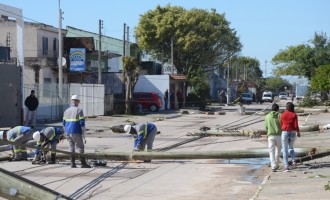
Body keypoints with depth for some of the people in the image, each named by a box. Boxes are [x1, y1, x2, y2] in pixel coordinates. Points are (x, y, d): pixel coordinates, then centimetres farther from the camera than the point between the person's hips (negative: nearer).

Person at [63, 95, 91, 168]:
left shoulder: (66, 111, 11)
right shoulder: (79, 110, -7)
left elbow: (64, 124, 14)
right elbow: (82, 123, -11)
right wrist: (83, 134, -6)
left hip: (68, 133, 6)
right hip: (76, 133, -6)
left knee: (71, 148, 10)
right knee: (80, 148, 1)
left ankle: (73, 164, 8)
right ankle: (83, 164, 0)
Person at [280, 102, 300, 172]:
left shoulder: (282, 115, -3)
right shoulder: (294, 115, -4)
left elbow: (281, 125, 4)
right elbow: (296, 125, -6)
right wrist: (298, 132, 10)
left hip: (285, 133, -2)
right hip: (293, 133, 2)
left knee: (285, 150, 4)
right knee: (291, 147, 24)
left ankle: (286, 166, -4)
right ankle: (293, 161, 5)